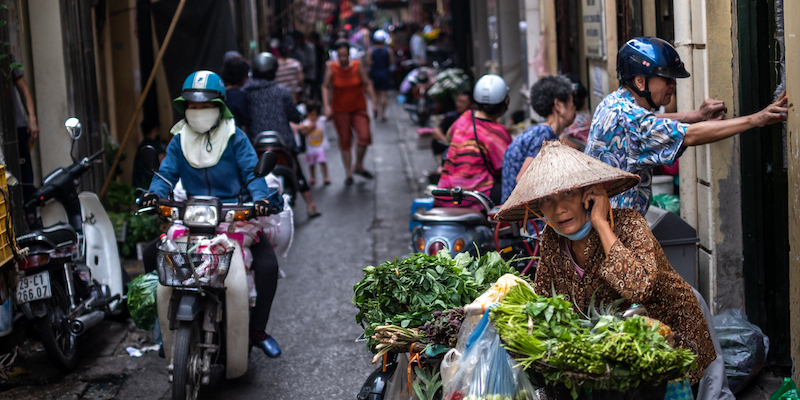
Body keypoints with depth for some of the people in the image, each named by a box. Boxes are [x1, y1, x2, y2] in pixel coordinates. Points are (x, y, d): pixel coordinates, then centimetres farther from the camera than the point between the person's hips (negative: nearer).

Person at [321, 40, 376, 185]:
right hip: (340, 110, 0)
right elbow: (325, 87, -3)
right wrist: (327, 106, -12)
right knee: (344, 141, 4)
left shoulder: (357, 66, -5)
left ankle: (359, 166, 8)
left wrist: (373, 102, -4)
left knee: (364, 136, -16)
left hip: (359, 108, 0)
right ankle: (348, 174, 17)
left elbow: (367, 84, 2)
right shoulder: (331, 68, -8)